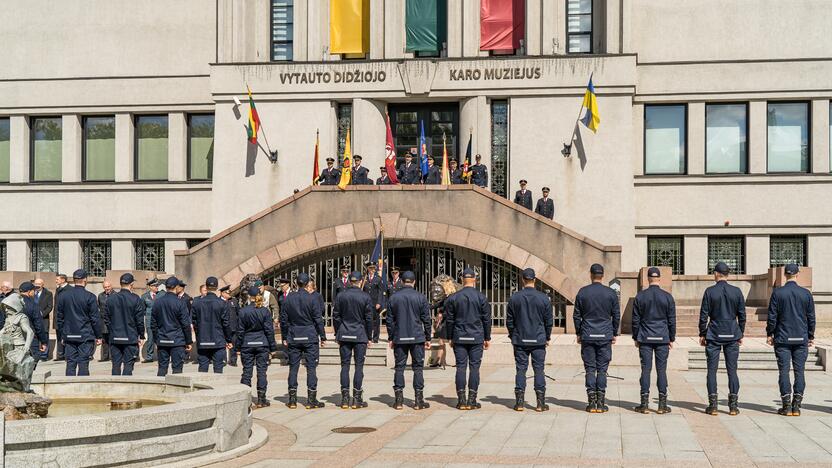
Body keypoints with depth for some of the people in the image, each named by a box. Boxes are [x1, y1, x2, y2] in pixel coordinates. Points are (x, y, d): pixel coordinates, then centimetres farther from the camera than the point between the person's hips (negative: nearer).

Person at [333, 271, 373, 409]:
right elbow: (369, 319, -2)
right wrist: (368, 337, 6)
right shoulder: (365, 297, -5)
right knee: (359, 366, 2)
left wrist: (337, 335, 13)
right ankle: (357, 399, 1)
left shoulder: (341, 296, 2)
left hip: (344, 335, 2)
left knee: (345, 365, 5)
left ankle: (345, 399, 5)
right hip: (360, 335, -2)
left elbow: (336, 317, 5)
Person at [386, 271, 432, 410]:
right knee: (417, 367, 3)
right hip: (417, 338, -1)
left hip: (399, 338, 2)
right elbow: (426, 320, -1)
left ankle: (399, 400, 5)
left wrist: (390, 338, 13)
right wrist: (428, 338, 7)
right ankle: (419, 400, 2)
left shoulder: (394, 298, 3)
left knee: (399, 367, 6)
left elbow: (389, 320, 5)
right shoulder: (420, 297, -2)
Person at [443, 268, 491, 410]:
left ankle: (461, 400, 2)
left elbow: (449, 320, 5)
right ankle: (472, 400, 1)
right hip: (476, 338, -1)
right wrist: (487, 338, 11)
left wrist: (451, 337, 13)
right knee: (474, 367, 2)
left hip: (459, 338, 1)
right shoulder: (481, 297, -2)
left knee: (461, 367, 3)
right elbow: (486, 319, 2)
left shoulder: (453, 298, 1)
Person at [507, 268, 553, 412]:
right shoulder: (544, 298, -4)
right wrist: (547, 337, 14)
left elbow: (509, 320, 3)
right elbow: (549, 321, 2)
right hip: (539, 340, 0)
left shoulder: (514, 298, -2)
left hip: (520, 340, 1)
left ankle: (519, 402, 4)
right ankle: (540, 402, 3)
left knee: (521, 369, 5)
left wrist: (513, 336, 15)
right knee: (539, 369, 3)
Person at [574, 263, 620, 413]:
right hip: (605, 336, 0)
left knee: (590, 369, 3)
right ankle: (601, 403, 1)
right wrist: (614, 334, 14)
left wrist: (578, 333, 13)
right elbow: (616, 316, 5)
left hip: (587, 336, 0)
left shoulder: (582, 292, 1)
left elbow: (577, 315, 4)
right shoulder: (611, 293, 1)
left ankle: (591, 403, 0)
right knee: (602, 369, 3)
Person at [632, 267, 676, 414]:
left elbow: (635, 319, 2)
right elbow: (672, 320, 3)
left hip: (645, 338, 0)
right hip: (662, 339, 0)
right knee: (661, 370, 3)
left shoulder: (640, 296, -1)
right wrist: (671, 339, 11)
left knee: (646, 370, 2)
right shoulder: (667, 297, 0)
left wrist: (635, 337, 10)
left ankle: (645, 404, 1)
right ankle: (662, 405, 4)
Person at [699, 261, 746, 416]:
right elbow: (742, 315, 5)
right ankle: (733, 406, 4)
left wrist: (702, 334, 4)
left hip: (714, 335, -2)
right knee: (732, 370, 5)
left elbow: (703, 315, -4)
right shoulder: (737, 291, 1)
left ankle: (712, 405, 1)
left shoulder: (710, 291, -5)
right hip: (732, 334, 2)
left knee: (712, 370, 3)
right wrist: (740, 334, 15)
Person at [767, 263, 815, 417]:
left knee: (784, 371, 1)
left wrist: (769, 334, 6)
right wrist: (811, 336, 15)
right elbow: (811, 317, 6)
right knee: (799, 371, 6)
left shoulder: (777, 293, -5)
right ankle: (796, 406, 5)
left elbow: (772, 317, -4)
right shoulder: (806, 294, 1)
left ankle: (786, 406, -1)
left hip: (782, 338, -2)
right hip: (801, 339, 2)